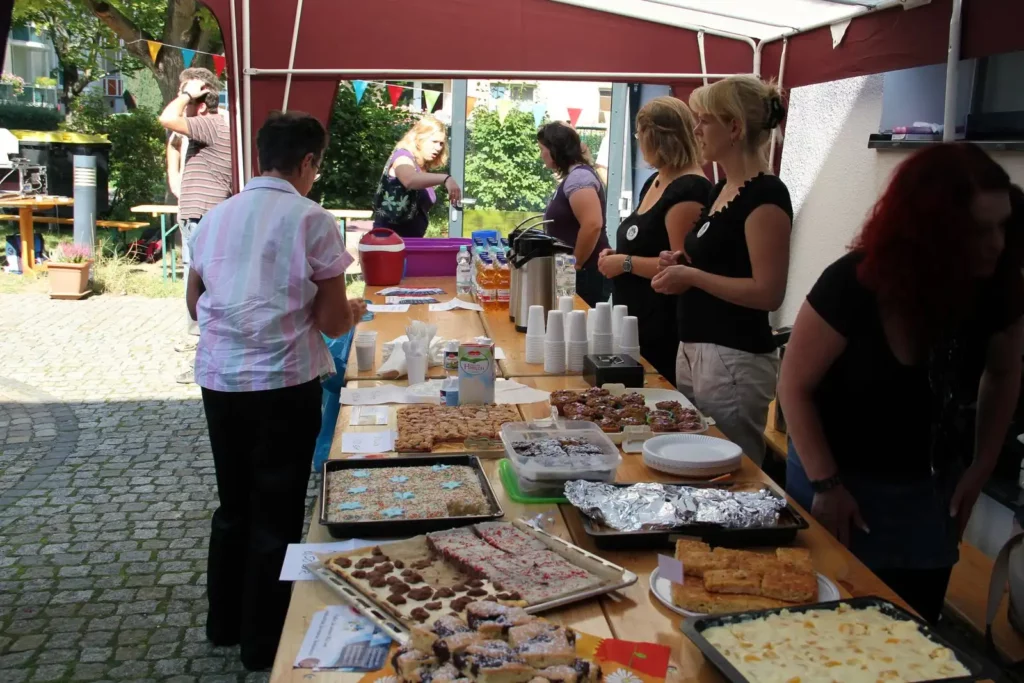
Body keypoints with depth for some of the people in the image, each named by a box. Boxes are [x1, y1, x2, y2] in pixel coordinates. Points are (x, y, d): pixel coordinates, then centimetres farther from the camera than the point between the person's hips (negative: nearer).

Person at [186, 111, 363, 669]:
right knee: (276, 513, 8)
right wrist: (354, 311, 12)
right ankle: (265, 644, 20)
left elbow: (196, 305, 15)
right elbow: (332, 323, -9)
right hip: (283, 383, -5)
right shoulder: (312, 221, -10)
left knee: (233, 503, 20)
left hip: (219, 379, 5)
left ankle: (225, 623, 34)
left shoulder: (215, 217, 6)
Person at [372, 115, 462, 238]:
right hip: (390, 237, -9)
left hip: (412, 239, 9)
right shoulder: (402, 157, -13)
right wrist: (445, 179, -52)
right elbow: (410, 180, -39)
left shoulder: (425, 168, 13)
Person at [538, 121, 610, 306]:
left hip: (587, 274, -10)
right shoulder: (571, 177, 15)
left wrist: (575, 265, -18)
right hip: (580, 274, 10)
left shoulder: (578, 176, -15)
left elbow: (592, 225, -26)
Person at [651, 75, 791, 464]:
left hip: (734, 360, -9)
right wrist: (683, 264, 6)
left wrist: (690, 276, -17)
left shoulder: (766, 195, -15)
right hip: (694, 351, 9)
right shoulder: (722, 190, 12)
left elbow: (768, 293, -20)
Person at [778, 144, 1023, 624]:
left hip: (928, 490, 3)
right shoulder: (852, 285, -25)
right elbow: (795, 386, -15)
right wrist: (826, 483, -16)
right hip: (839, 480, -3)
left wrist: (982, 464, 1)